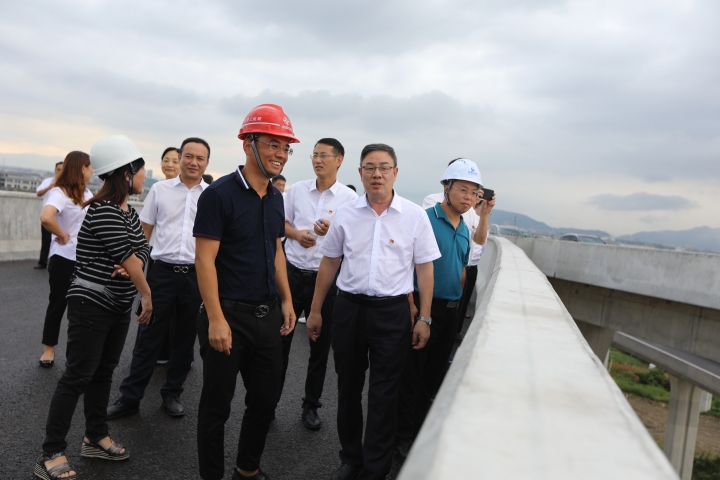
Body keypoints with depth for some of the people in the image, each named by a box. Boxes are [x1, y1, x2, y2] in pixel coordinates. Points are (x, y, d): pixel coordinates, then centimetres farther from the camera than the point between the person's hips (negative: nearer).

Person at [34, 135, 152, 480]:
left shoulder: (129, 213, 8)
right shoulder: (103, 210, -19)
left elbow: (142, 250, 4)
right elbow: (126, 255, -19)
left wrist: (129, 268, -18)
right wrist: (147, 294, -11)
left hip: (119, 306, 8)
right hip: (91, 305, -8)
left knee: (103, 373, 15)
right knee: (76, 377, -3)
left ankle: (95, 438, 28)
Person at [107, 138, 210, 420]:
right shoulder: (159, 190, 5)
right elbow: (144, 231, 9)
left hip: (197, 276, 1)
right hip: (163, 272, 0)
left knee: (186, 339, 11)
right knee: (149, 337, 6)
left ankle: (172, 395, 27)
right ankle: (129, 397, 19)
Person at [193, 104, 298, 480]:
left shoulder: (275, 197, 8)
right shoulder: (220, 194, -12)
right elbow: (204, 259, -15)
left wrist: (286, 301, 12)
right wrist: (215, 319, -18)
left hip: (268, 315, 7)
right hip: (229, 315, -6)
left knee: (265, 400, 16)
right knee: (217, 405, 9)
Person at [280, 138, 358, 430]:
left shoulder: (349, 198, -4)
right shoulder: (297, 189, 5)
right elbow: (282, 222, 13)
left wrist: (331, 231, -21)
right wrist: (296, 233, -8)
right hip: (293, 272, 2)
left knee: (320, 345, 10)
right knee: (280, 338, 8)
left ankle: (311, 405, 27)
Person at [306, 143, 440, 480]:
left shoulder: (414, 215, -3)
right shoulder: (346, 213, 2)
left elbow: (425, 267, 1)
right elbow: (329, 263, 9)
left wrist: (424, 318, -2)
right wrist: (315, 310, 10)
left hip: (392, 312, -2)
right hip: (348, 307, 2)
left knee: (383, 396, 5)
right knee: (348, 388, 15)